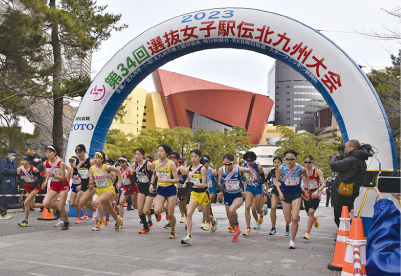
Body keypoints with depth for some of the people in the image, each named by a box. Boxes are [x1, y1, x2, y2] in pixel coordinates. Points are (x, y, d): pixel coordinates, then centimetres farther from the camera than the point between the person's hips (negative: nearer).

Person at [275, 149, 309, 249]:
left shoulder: (301, 169, -12)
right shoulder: (281, 168, -13)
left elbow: (306, 177, 11)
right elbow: (276, 181, 1)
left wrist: (306, 189, 12)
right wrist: (280, 192, -10)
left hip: (296, 193, -1)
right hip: (285, 194, 1)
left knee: (294, 219, -14)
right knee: (288, 220, 5)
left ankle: (292, 241, 4)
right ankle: (287, 226, 45)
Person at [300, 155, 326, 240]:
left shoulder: (318, 171, -9)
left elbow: (324, 184, -13)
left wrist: (317, 191, -29)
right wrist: (301, 187, -15)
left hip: (315, 195, -3)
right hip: (306, 194, 4)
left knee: (311, 212, -19)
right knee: (308, 214, 14)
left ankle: (307, 232, -9)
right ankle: (315, 218, 52)